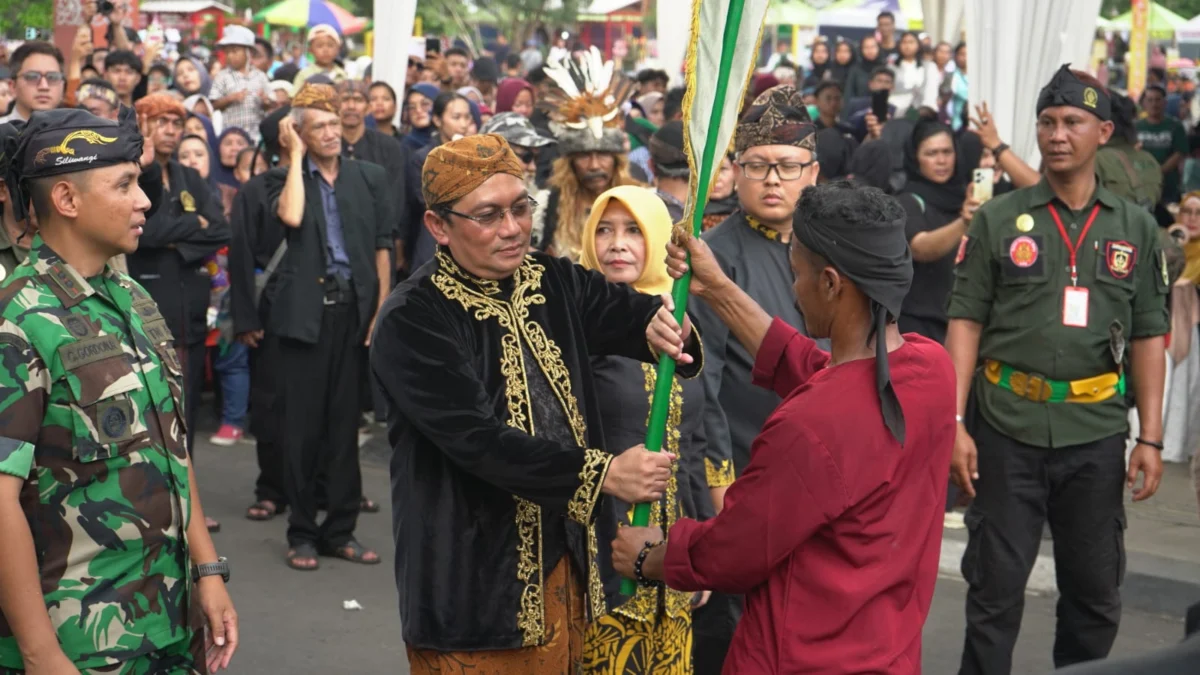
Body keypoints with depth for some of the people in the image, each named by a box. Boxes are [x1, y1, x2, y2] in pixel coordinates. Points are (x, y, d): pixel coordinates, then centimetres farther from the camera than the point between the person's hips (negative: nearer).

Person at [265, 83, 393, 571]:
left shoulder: (370, 178, 11)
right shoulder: (285, 178, 5)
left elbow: (381, 248, 8)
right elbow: (291, 217, -18)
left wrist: (383, 311, 0)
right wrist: (296, 155, -7)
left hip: (354, 309, 2)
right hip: (306, 310, -2)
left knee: (345, 421, 6)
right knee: (303, 422, 2)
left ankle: (340, 530, 14)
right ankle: (301, 533, 11)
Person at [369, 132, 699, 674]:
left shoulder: (553, 283, 5)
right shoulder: (412, 321, -15)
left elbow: (626, 310, -8)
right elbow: (477, 438, -24)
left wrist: (663, 321, -32)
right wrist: (602, 472, -27)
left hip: (567, 559, 6)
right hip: (474, 575, -5)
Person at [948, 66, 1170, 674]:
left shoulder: (1135, 229, 7)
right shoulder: (998, 221, 2)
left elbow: (1148, 338, 7)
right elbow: (965, 323, -1)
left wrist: (1151, 438, 1)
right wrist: (955, 424, -8)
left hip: (1096, 433, 2)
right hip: (1007, 429, -2)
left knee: (1096, 595, 11)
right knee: (995, 589, 4)